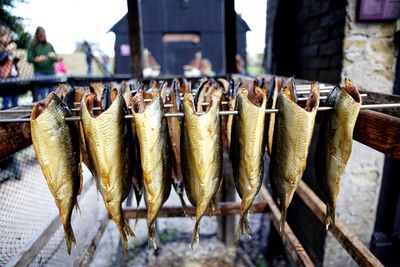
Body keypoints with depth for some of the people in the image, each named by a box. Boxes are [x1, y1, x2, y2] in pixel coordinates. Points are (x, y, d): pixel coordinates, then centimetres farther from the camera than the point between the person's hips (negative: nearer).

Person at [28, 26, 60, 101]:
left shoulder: (49, 45, 14)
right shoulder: (33, 45, 4)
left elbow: (57, 59, 13)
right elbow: (29, 58, -1)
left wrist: (54, 56, -9)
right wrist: (36, 59, -20)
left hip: (51, 73, 3)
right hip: (40, 73, -3)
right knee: (42, 96, -5)